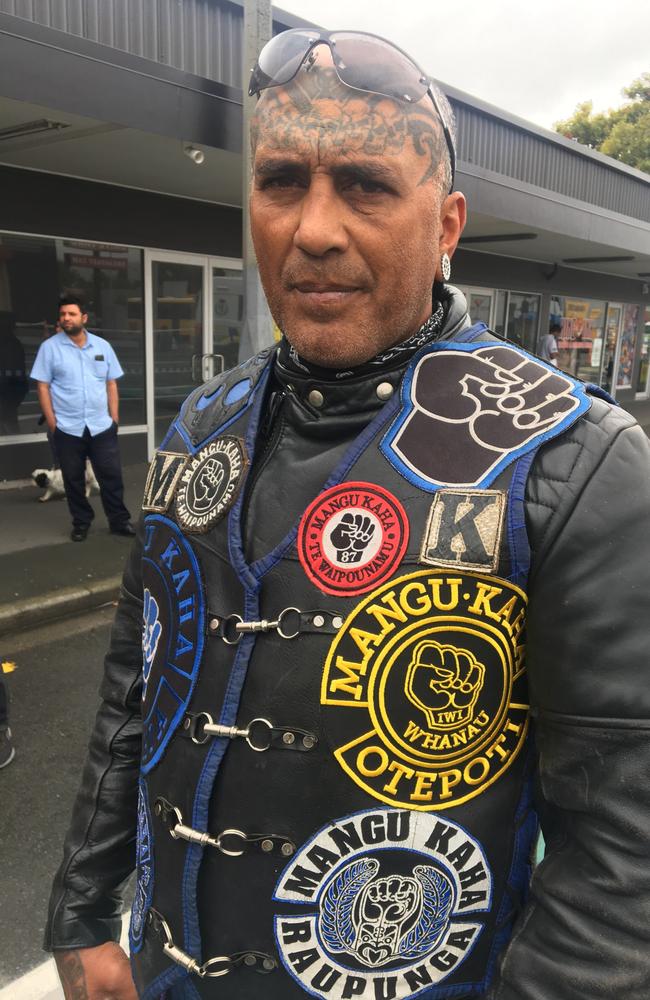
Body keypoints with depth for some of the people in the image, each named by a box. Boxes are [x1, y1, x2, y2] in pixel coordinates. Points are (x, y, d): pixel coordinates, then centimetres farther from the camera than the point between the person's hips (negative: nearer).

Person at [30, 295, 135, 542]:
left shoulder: (102, 345, 7)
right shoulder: (49, 347, -1)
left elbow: (111, 384, 10)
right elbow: (43, 387, -2)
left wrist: (114, 418, 5)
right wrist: (52, 423, -8)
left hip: (101, 426, 2)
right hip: (67, 428, -1)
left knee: (111, 475, 4)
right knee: (73, 479, 8)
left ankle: (119, 520, 15)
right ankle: (81, 523, 22)